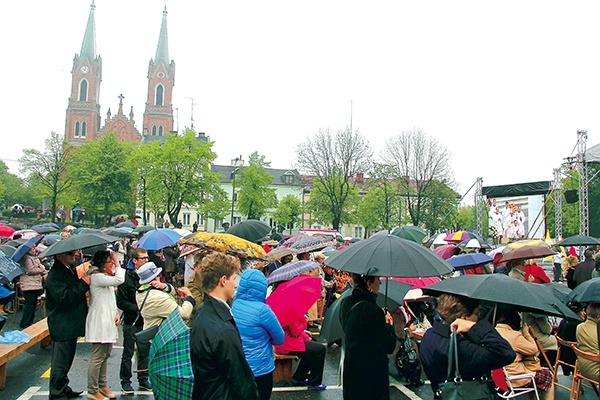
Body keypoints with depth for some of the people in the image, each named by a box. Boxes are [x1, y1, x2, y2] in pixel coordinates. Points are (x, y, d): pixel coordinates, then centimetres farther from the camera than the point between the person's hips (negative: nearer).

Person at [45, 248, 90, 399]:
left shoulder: (71, 268, 11)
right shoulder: (54, 275, -19)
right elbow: (64, 297, -29)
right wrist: (83, 284, -23)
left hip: (72, 324, 10)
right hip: (62, 326, -10)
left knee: (67, 360, 22)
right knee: (60, 363, 2)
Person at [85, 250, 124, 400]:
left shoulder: (106, 277, 18)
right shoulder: (97, 277, -14)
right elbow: (119, 279, -27)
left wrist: (116, 313, 8)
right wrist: (118, 263, -15)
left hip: (108, 321, 10)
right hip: (99, 322, -10)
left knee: (105, 355, 16)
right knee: (97, 357, -3)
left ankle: (102, 385, 27)